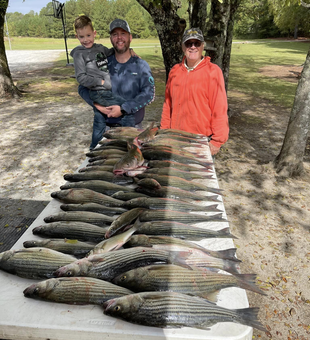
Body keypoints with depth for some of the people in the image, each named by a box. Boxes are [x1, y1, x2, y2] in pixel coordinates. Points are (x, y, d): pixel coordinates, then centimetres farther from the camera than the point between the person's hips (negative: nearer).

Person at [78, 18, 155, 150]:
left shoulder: (141, 65, 2)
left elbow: (149, 94, -11)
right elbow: (83, 87, 9)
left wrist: (123, 109, -19)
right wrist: (96, 103, -10)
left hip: (130, 126, -2)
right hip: (102, 125, 2)